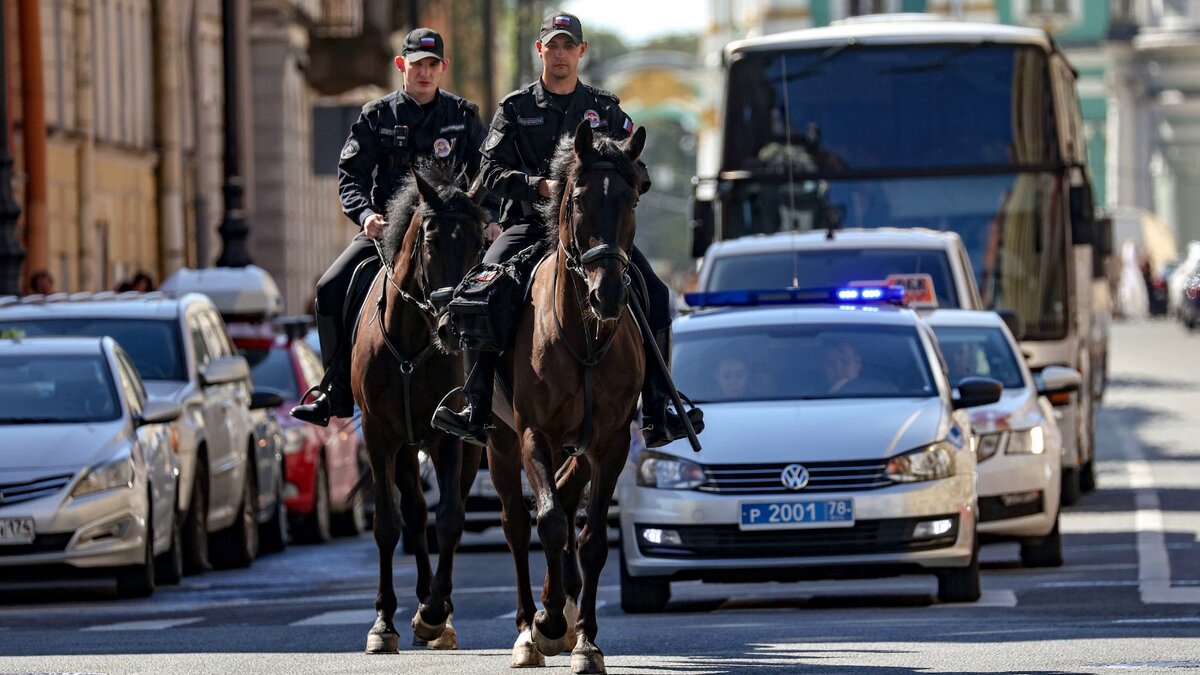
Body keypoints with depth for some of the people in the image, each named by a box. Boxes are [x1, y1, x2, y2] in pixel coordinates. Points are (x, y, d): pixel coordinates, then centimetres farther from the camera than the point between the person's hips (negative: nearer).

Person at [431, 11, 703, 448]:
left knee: (654, 295, -18)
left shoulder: (605, 109, 14)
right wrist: (539, 186, -17)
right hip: (529, 224, -1)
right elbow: (493, 170, 0)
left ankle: (656, 416, -14)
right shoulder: (516, 109, 9)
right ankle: (477, 412, -25)